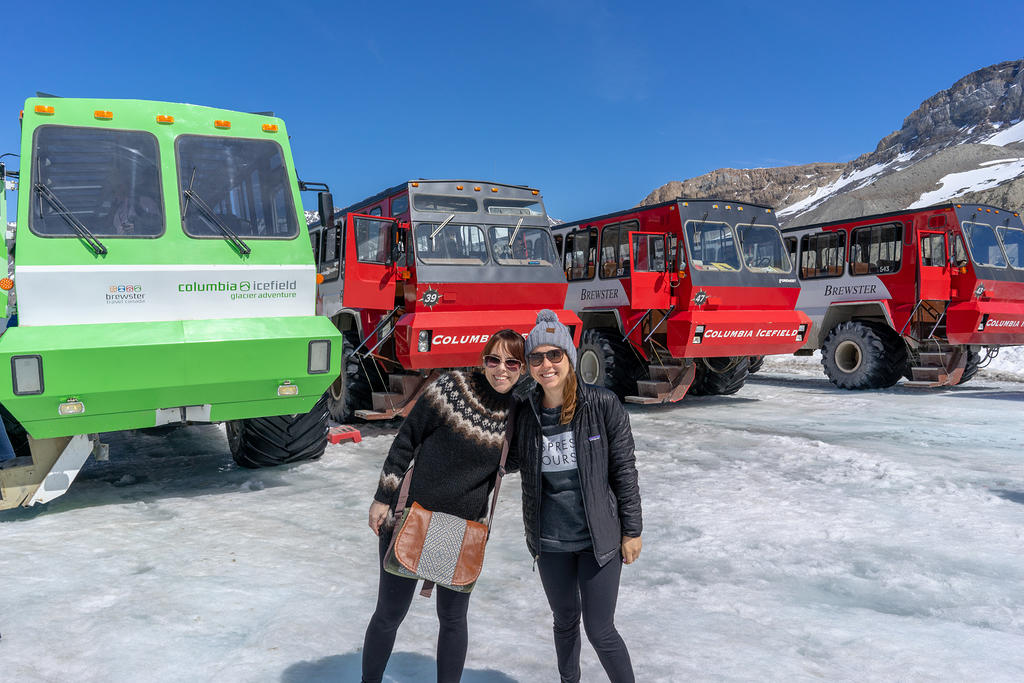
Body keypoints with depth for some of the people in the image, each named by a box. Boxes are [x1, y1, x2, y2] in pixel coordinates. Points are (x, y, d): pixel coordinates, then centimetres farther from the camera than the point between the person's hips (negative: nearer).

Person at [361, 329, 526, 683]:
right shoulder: (451, 386, -14)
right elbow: (406, 440, -7)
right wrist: (383, 498, -5)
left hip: (465, 532, 2)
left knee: (453, 618, 14)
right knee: (389, 614, 11)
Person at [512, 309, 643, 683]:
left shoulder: (603, 405, -14)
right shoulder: (524, 412, -5)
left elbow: (624, 469, -7)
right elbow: (512, 460, 11)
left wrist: (632, 530, -5)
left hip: (599, 538, -3)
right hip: (550, 542, 4)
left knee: (600, 630, 2)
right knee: (565, 622, 21)